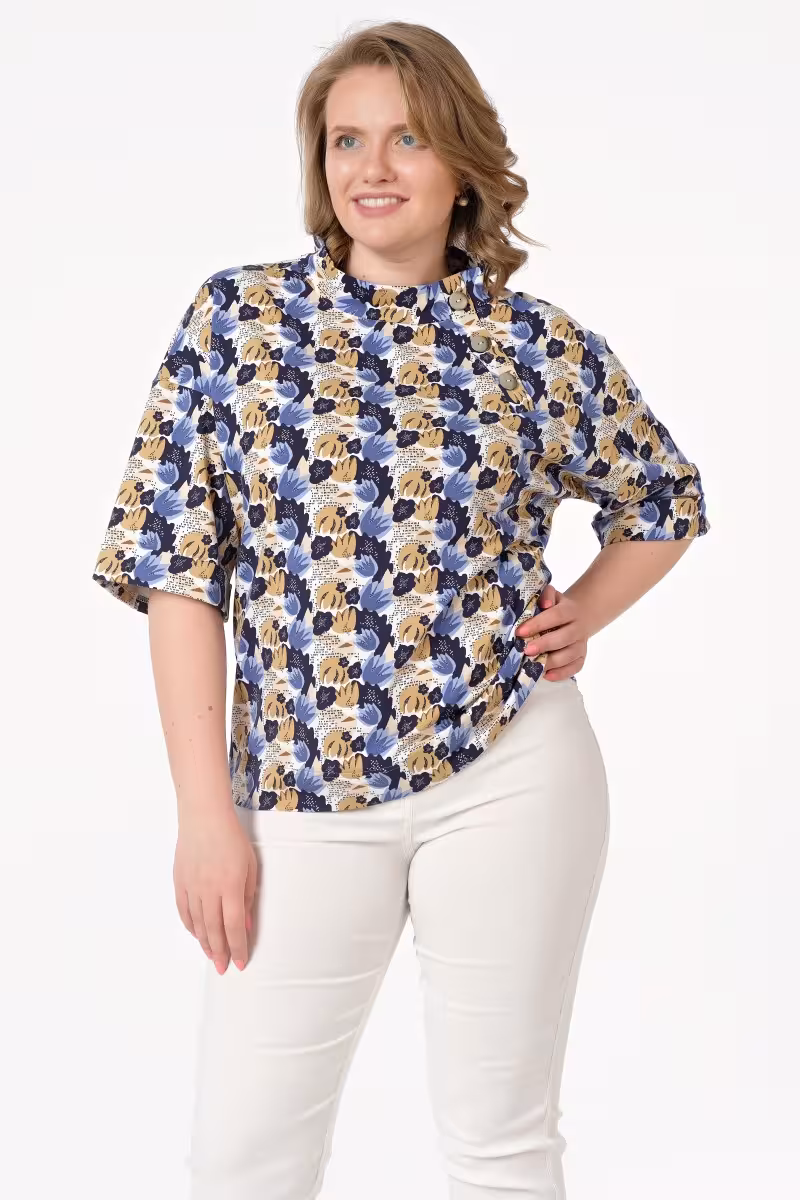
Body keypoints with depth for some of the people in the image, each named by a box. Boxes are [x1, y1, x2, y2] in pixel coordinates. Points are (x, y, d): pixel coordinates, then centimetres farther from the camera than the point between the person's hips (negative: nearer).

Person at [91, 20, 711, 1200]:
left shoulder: (545, 346, 1)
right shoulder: (235, 319, 1)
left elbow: (665, 504, 19)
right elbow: (178, 569, -1)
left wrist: (580, 618, 1)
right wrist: (206, 809, -6)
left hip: (512, 775, 0)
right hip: (304, 792, 1)